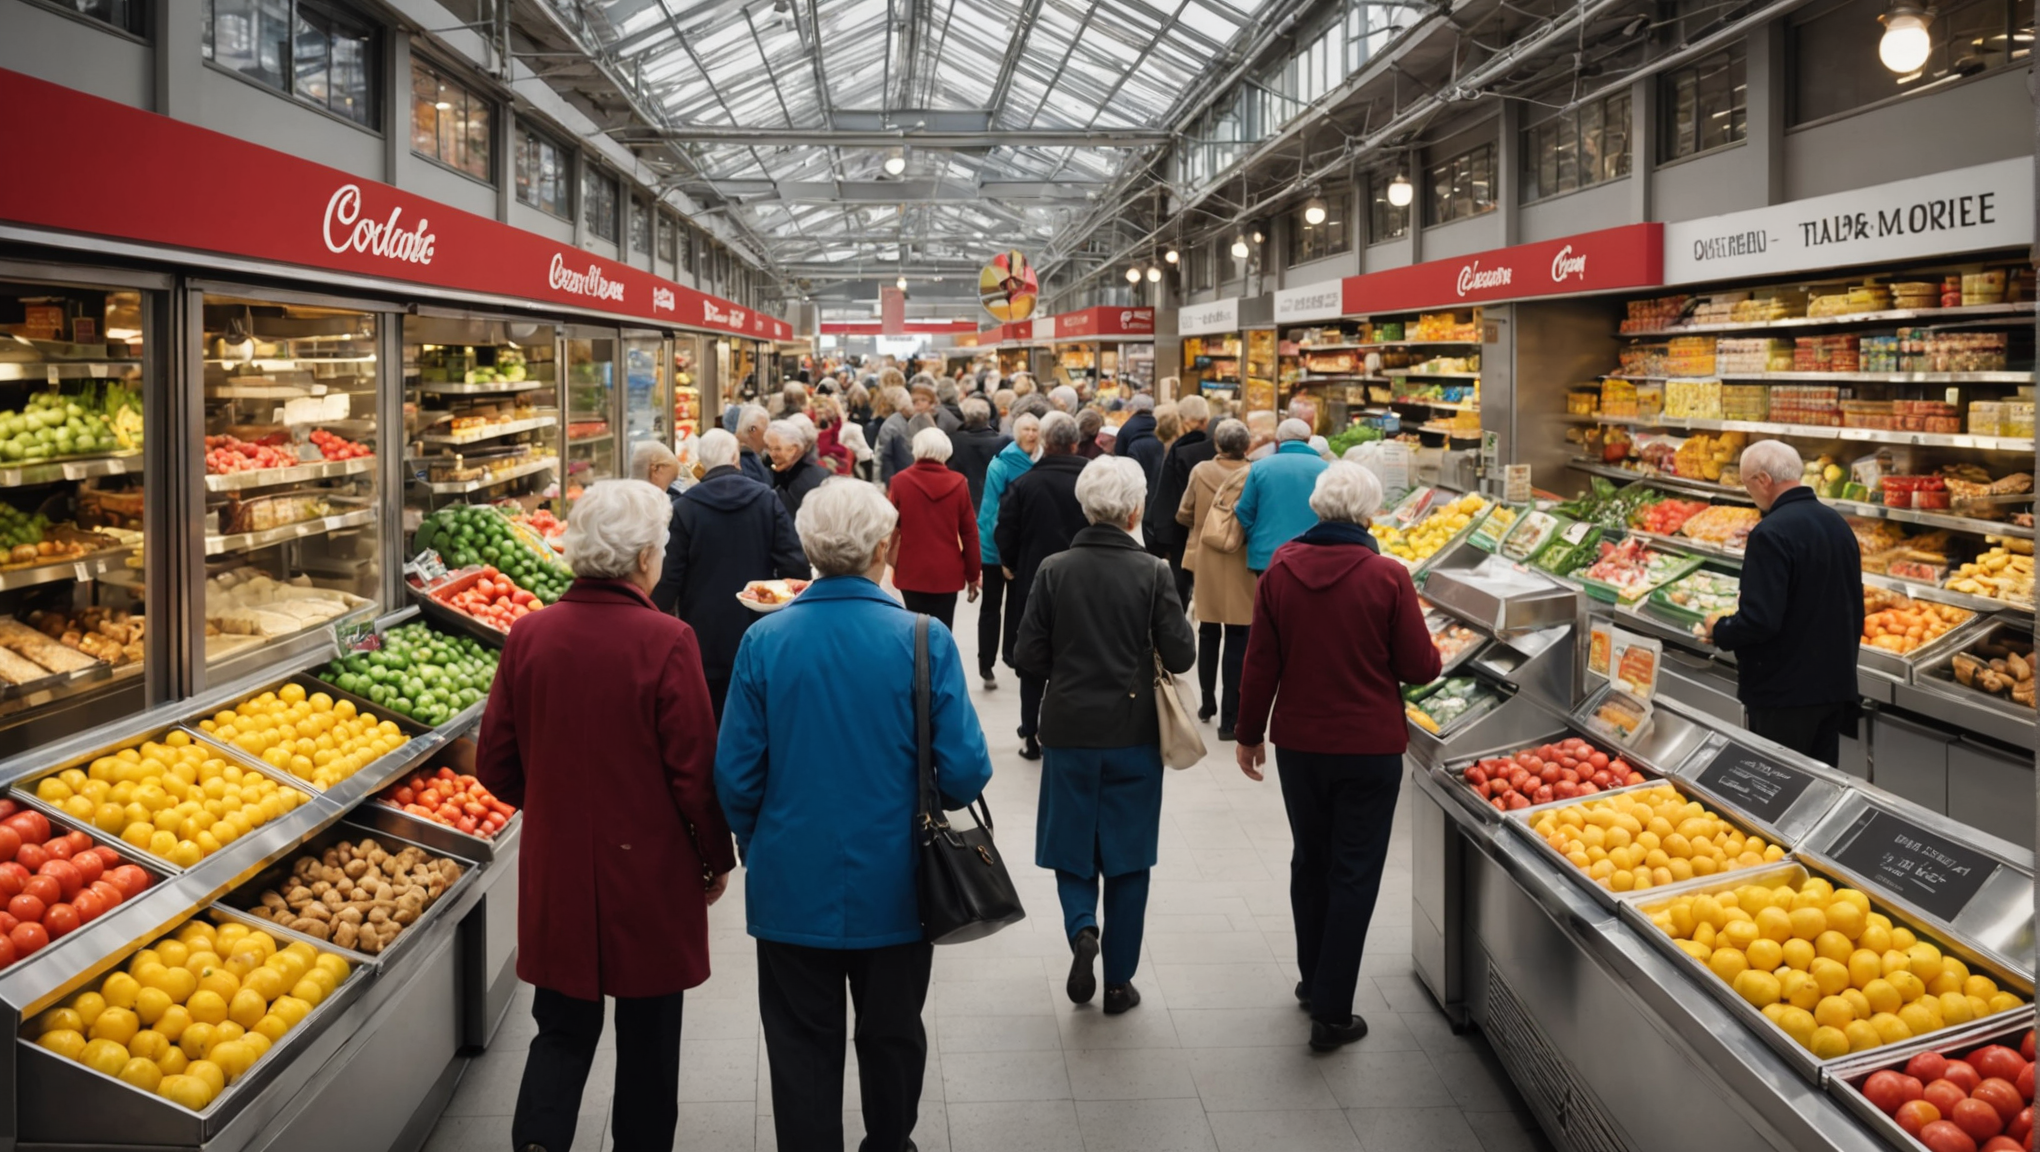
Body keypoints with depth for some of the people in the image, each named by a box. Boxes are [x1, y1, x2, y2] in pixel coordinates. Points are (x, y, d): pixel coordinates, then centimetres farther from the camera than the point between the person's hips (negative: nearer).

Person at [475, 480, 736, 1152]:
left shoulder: (528, 635, -5)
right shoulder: (665, 642, -18)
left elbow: (496, 766, 3)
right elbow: (694, 773, -14)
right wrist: (717, 860, 1)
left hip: (557, 871, 4)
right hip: (650, 875, -3)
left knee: (563, 1028, 17)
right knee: (647, 1038, 15)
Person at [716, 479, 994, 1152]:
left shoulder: (764, 641, -11)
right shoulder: (925, 641, -14)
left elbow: (736, 775, -7)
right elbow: (965, 771, -13)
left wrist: (752, 841, 13)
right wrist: (943, 795, 10)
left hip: (794, 887, 0)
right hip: (894, 886, 0)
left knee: (803, 1046, 14)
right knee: (891, 1036, 21)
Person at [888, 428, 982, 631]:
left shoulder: (900, 482, -7)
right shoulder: (958, 484, -5)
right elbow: (970, 533, -1)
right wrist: (973, 574, 8)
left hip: (911, 572, 0)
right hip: (947, 573, 0)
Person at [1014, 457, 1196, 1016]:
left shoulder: (1055, 571, -7)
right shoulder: (1151, 573, -10)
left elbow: (1028, 659, -6)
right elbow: (1180, 655, -9)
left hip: (1069, 730, 1)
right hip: (1133, 733, 0)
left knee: (1071, 846, 16)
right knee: (1127, 855, 11)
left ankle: (1082, 927, -10)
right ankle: (1118, 981, 17)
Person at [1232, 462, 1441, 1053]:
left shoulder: (1280, 570, -6)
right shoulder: (1387, 577, -15)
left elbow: (1261, 664, -2)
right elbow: (1420, 667, -9)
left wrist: (1250, 733, 10)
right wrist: (1430, 655, 14)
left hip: (1299, 743, 3)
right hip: (1370, 747, -3)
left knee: (1310, 861, 20)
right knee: (1354, 874, 5)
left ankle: (1312, 980, 35)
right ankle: (1332, 1013, 7)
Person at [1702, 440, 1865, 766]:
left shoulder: (1771, 534, -21)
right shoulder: (1837, 523, 6)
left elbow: (1760, 621, -26)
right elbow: (1853, 607, 14)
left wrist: (1719, 630, -7)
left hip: (1784, 693, -8)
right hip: (1835, 683, 8)